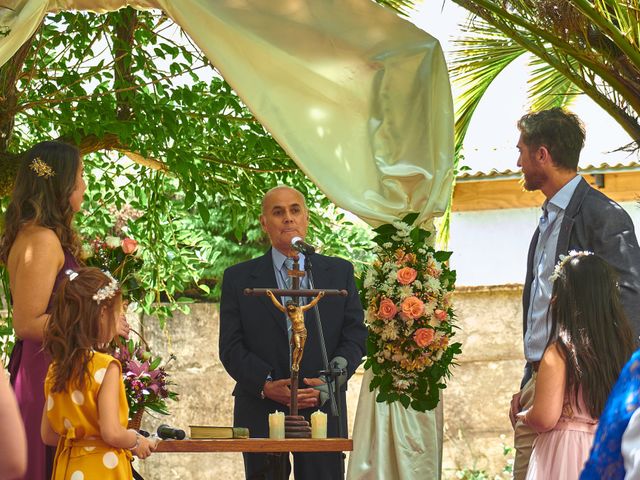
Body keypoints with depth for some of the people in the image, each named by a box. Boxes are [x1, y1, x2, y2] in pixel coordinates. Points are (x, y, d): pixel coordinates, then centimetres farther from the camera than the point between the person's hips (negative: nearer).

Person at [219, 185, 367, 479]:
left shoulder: (339, 272, 11)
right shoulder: (238, 278, 8)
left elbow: (355, 336, 6)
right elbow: (231, 347, 2)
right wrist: (266, 385, -14)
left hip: (322, 410, 1)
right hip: (261, 412, -1)